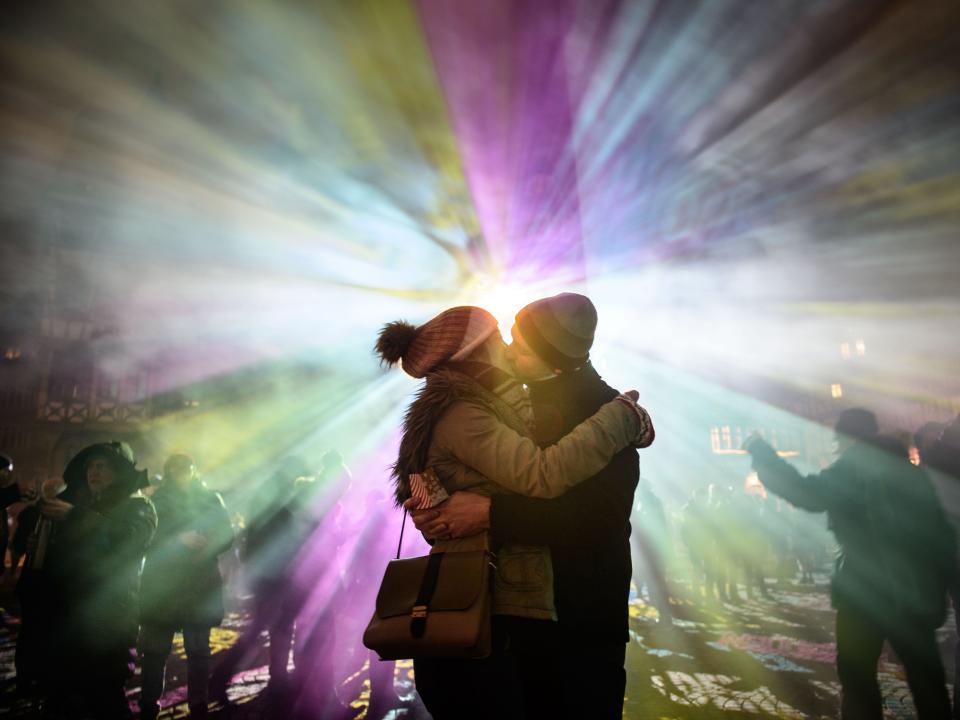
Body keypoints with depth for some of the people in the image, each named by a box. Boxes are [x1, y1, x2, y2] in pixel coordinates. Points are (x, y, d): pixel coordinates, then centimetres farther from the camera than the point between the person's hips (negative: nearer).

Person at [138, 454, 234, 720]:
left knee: (198, 651, 6)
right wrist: (179, 540, -18)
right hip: (161, 586, 0)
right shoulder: (157, 501, 9)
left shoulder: (210, 498, 9)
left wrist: (206, 544, -19)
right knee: (154, 650, 0)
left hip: (200, 586, 0)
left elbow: (226, 536, 1)